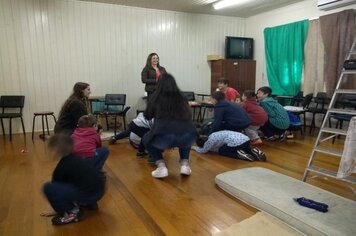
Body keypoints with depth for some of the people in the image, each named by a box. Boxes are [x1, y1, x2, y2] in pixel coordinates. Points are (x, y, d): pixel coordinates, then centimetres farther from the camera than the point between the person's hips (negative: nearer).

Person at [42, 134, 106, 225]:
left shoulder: (61, 167, -5)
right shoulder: (75, 159, 18)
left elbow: (54, 188, 9)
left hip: (88, 194, -9)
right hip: (99, 190, 9)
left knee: (48, 188, -9)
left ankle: (73, 213, -2)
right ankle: (89, 203, 23)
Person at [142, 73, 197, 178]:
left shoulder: (156, 96, 14)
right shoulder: (182, 97, 20)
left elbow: (148, 116, 29)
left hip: (163, 137, -2)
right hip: (189, 136, 3)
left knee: (147, 139, 31)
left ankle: (161, 166, 11)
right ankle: (185, 165, 21)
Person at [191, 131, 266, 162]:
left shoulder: (211, 139, 1)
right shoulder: (213, 136, 27)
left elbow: (203, 150, 11)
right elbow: (217, 147, 38)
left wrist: (194, 147, 29)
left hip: (237, 143, -9)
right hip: (246, 139, 9)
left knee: (221, 151, 13)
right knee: (246, 149, 39)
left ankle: (239, 155, -9)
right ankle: (254, 152, 6)